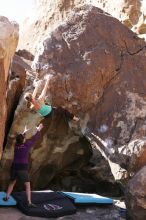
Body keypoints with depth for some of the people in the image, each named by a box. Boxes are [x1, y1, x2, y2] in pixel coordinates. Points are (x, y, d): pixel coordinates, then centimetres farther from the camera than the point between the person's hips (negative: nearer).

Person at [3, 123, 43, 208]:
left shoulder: (16, 145, 6)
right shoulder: (26, 145, -8)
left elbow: (20, 138, 26)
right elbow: (34, 139, 3)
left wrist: (24, 132, 44)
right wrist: (38, 130, 16)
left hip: (14, 167, 5)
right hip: (23, 168, -5)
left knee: (12, 183, 25)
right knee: (28, 185, -3)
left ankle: (7, 197, 29)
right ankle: (29, 202, -11)